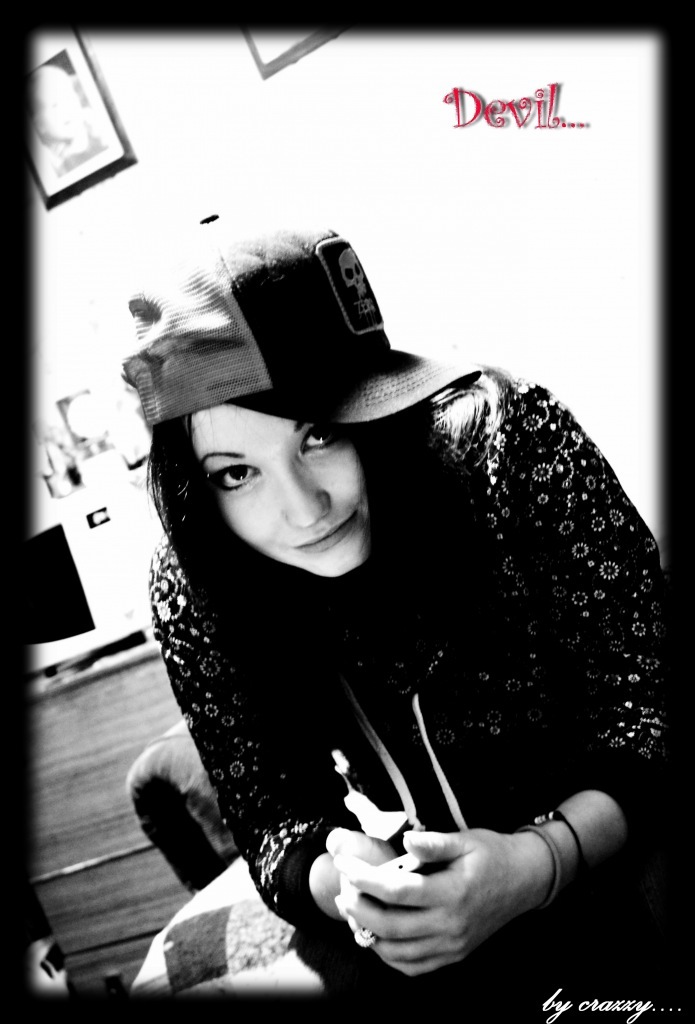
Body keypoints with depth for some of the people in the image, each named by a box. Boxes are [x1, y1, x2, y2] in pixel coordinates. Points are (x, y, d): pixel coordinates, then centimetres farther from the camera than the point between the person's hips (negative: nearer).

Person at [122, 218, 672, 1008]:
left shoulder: (507, 440, -21)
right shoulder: (192, 591, -15)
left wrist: (541, 861, -30)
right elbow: (269, 826, -4)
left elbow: (649, 709, -15)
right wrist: (338, 880, -26)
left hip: (599, 864, -1)